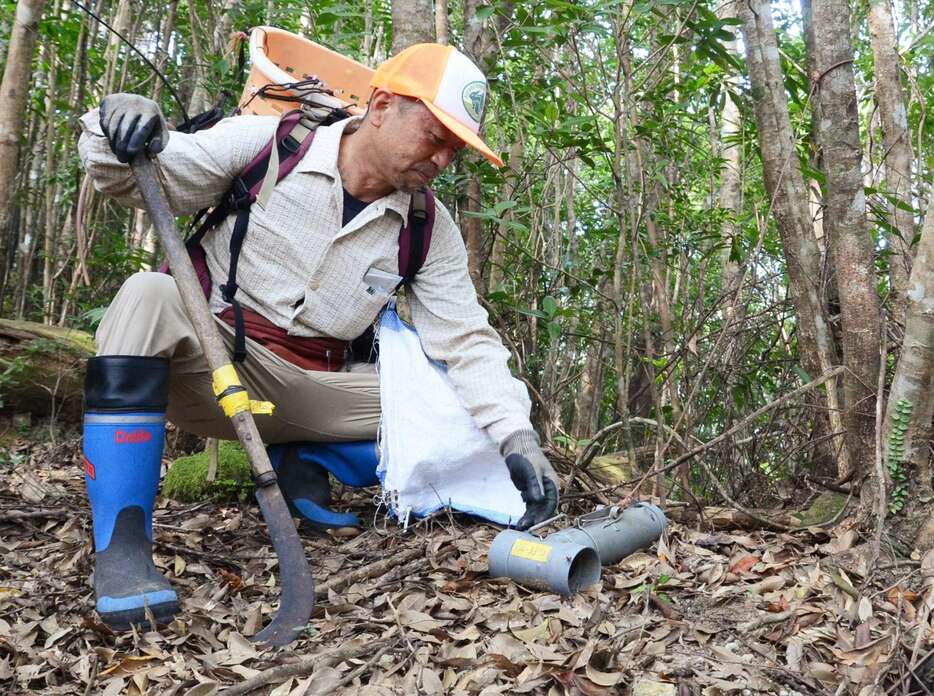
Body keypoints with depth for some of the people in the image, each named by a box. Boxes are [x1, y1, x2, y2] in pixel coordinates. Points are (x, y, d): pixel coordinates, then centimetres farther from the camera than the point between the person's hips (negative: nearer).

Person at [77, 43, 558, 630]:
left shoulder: (430, 231, 0)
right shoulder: (266, 143, -8)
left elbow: (468, 343, -5)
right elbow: (142, 180, -4)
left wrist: (517, 435, -18)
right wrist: (118, 122, -27)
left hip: (312, 392, 3)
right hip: (206, 365, -2)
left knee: (454, 420, -11)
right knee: (148, 297, -34)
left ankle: (305, 460, 8)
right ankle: (122, 542, -27)